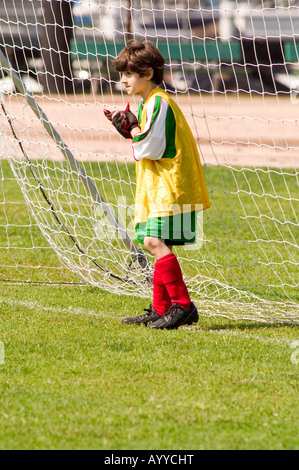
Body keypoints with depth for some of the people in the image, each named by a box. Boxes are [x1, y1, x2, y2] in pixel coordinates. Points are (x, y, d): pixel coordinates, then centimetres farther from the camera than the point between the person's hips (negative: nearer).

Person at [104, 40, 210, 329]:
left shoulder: (158, 102, -13)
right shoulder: (146, 103, 19)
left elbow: (151, 149, -19)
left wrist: (132, 130, -4)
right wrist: (132, 130, 6)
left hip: (170, 186, -11)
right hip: (158, 187, 11)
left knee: (155, 242, -19)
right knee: (158, 245, 12)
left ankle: (182, 305, -19)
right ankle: (161, 310, 17)